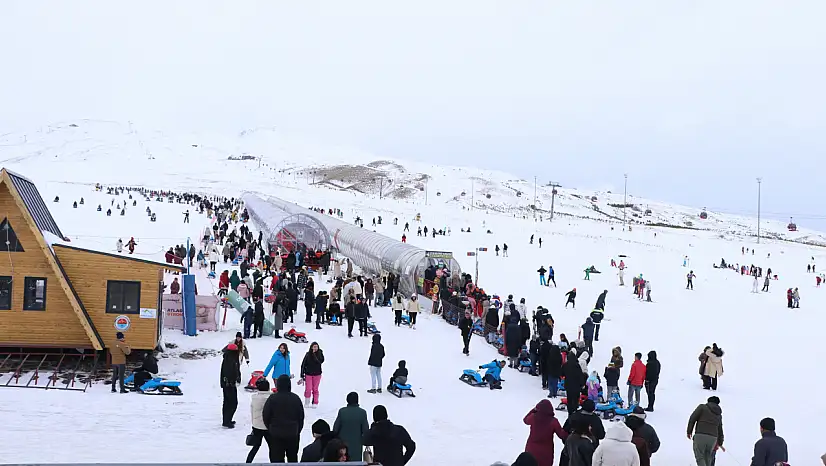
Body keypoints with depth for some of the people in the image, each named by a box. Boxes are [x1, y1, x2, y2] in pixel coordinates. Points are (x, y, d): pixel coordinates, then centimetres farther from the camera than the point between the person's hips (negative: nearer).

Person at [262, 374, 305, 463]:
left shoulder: (272, 398, -11)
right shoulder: (296, 398, -3)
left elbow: (266, 416, -5)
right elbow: (301, 417, 5)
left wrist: (270, 428, 12)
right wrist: (298, 431, 17)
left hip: (276, 434, -3)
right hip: (293, 433, 3)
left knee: (276, 458, 3)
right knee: (293, 458, 17)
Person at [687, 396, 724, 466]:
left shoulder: (702, 407, 7)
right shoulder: (719, 415, 21)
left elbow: (692, 418, -2)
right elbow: (720, 430, 27)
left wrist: (689, 431, 6)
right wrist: (720, 443, 37)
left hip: (700, 436, -5)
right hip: (712, 438, 5)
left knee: (700, 458, -4)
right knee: (707, 459, 14)